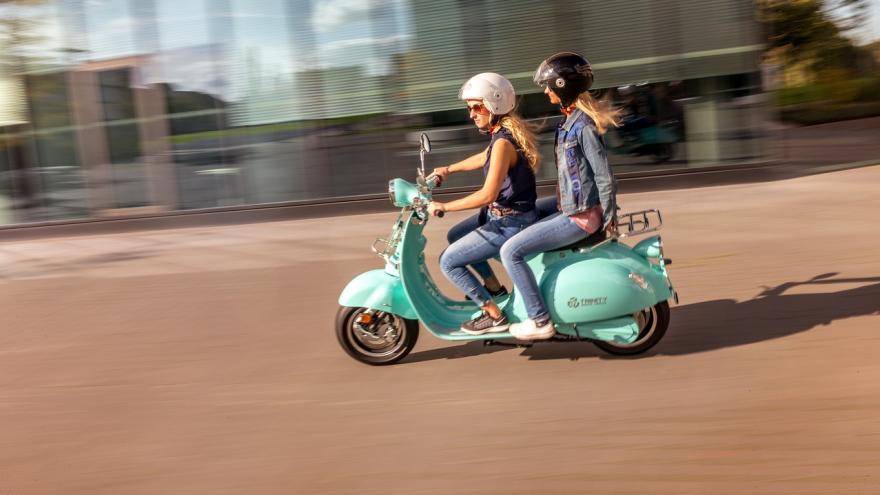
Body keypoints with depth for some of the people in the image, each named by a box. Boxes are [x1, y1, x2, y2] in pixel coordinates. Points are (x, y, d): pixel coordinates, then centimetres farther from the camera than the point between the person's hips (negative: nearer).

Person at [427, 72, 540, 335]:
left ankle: (494, 316, 3)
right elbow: (483, 158, 25)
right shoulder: (507, 132, 5)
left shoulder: (503, 142, -25)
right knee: (455, 236, 27)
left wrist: (444, 206, -21)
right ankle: (494, 288, 33)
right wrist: (448, 169, 29)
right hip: (503, 214, 10)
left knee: (448, 261, -5)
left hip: (510, 224, -10)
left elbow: (488, 194, -29)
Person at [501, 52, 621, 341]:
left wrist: (609, 220, -13)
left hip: (581, 216, -10)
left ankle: (540, 321, -5)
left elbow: (605, 177, -18)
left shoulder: (583, 126, -19)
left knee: (511, 251, -11)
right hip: (571, 208, 10)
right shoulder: (571, 120, 11)